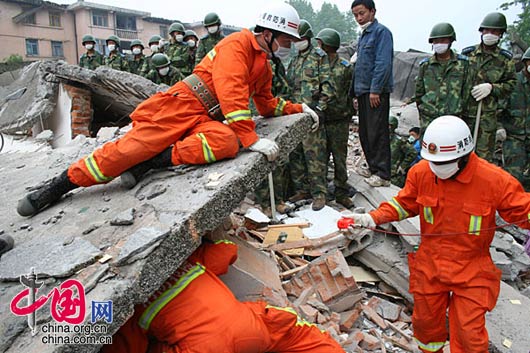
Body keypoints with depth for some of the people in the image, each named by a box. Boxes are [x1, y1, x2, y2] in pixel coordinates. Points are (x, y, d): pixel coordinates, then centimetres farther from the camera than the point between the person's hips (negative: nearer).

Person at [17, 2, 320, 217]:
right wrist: (251, 138, -24)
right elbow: (231, 94, -20)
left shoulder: (264, 67, 21)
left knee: (226, 142, -30)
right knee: (134, 145, -16)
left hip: (211, 120, 6)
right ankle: (63, 183, 3)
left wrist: (299, 108, 25)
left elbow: (267, 105, 34)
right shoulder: (237, 44, -7)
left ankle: (153, 161, -21)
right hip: (183, 106, -6)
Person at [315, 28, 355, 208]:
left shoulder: (345, 67, -2)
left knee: (339, 158, 5)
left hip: (338, 121, -3)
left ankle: (341, 192, 16)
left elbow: (350, 94, 0)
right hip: (320, 120, 3)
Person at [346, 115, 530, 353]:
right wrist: (374, 218, -10)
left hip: (471, 271, -3)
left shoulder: (495, 180, -20)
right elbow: (405, 203, 2)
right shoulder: (420, 172, -12)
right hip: (429, 265, 3)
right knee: (425, 321, 22)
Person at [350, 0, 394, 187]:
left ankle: (382, 175, -2)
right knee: (364, 133, 12)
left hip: (376, 92, -9)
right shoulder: (364, 35, 20)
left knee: (377, 133, -8)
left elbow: (383, 63, -17)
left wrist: (375, 90, -21)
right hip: (363, 91, 9)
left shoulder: (381, 31, -7)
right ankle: (373, 168, 24)